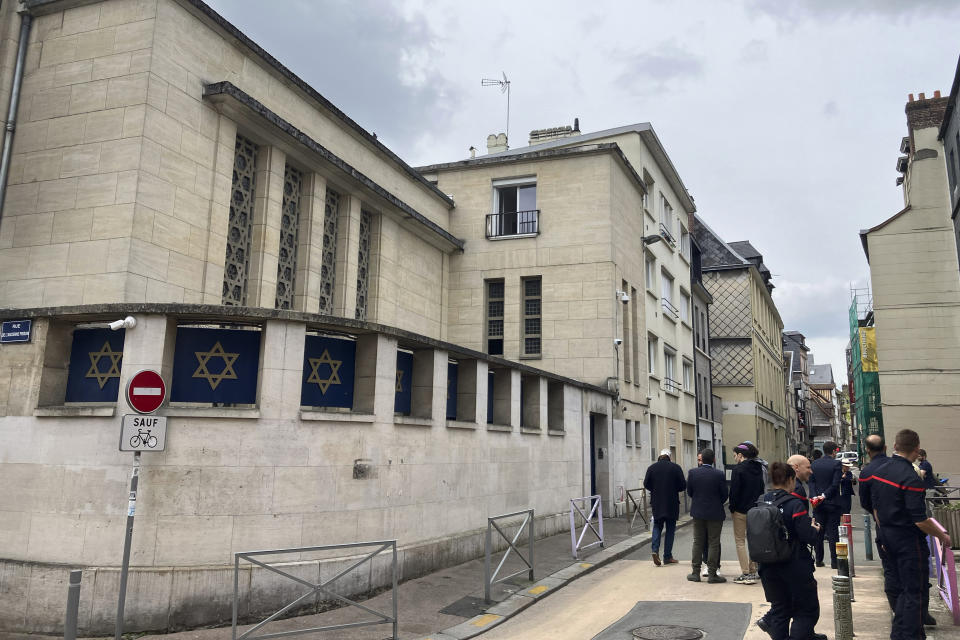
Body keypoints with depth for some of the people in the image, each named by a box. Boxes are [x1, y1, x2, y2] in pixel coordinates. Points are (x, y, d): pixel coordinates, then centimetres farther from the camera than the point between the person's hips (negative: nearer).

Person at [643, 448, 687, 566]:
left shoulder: (651, 468, -2)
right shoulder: (676, 467, -6)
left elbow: (646, 484, -1)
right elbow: (683, 485, -6)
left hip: (657, 503, 1)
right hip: (672, 503, -1)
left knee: (657, 526, 14)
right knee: (670, 529, 8)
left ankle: (655, 550, -7)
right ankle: (667, 557, 10)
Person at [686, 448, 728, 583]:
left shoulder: (692, 473, -7)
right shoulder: (719, 474, -13)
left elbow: (689, 492, 1)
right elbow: (724, 495, -5)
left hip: (698, 512, 3)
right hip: (715, 513, -2)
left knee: (697, 542, 11)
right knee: (714, 544, 5)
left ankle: (695, 573, 14)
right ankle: (712, 574, 7)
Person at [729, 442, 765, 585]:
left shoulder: (738, 469, -15)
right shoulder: (758, 468, 7)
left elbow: (734, 491, -15)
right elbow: (762, 488, 12)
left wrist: (732, 509, -4)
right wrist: (758, 505, 17)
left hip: (741, 511, -7)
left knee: (740, 540, 1)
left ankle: (746, 574, -4)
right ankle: (753, 570, 19)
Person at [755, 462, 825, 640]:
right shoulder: (795, 504, -17)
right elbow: (808, 537, -19)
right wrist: (815, 528, 3)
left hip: (769, 567, 5)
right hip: (796, 568, -5)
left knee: (780, 608, 18)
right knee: (807, 611, 12)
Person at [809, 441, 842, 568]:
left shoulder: (814, 464, 4)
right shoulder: (836, 464, -10)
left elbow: (811, 482, 0)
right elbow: (835, 484, -15)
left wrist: (815, 496, -4)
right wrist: (825, 495, -10)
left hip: (818, 504, 4)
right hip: (832, 503, -4)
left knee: (818, 532, 10)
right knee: (833, 532, 2)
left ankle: (819, 560, 15)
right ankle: (834, 561, 4)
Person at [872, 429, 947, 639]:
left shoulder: (878, 472, 3)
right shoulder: (911, 478, -22)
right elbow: (920, 520, -21)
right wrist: (942, 536, -5)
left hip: (888, 535, 8)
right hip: (908, 539, -8)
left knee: (895, 585, 18)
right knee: (914, 590, 2)